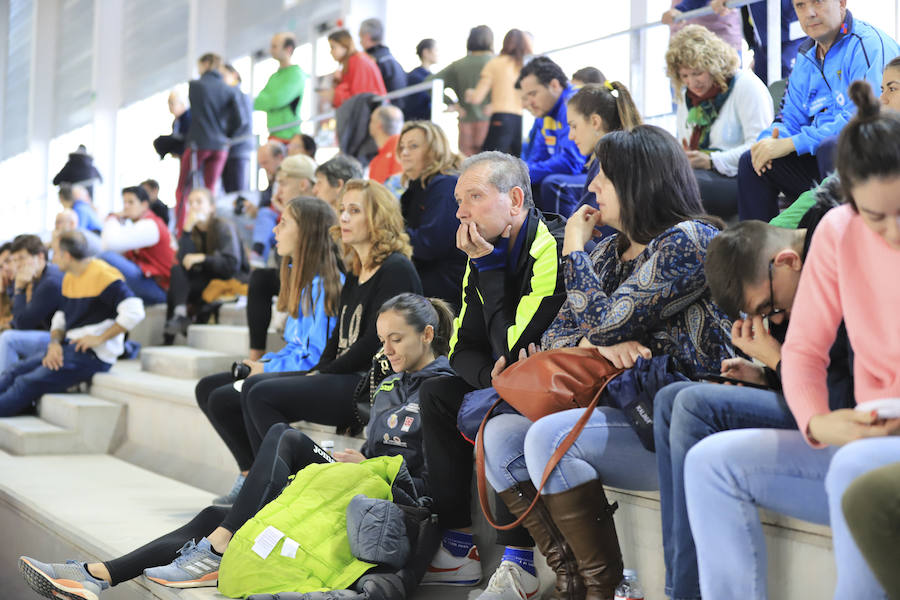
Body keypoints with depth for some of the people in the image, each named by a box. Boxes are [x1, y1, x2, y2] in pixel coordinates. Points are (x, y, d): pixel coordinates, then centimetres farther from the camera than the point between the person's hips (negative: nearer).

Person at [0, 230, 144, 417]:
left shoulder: (104, 276, -15)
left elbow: (134, 312, -25)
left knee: (29, 383, -19)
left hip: (94, 355, -9)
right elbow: (60, 318, 17)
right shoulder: (69, 278, 14)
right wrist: (54, 343, -5)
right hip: (69, 347, 9)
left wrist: (99, 338, -21)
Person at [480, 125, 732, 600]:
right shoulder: (611, 250, 16)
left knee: (549, 437, -28)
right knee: (500, 433, -3)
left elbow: (603, 323, -18)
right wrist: (597, 345, -13)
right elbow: (554, 337, 11)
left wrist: (574, 247, -3)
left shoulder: (687, 240, -11)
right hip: (629, 410, 9)